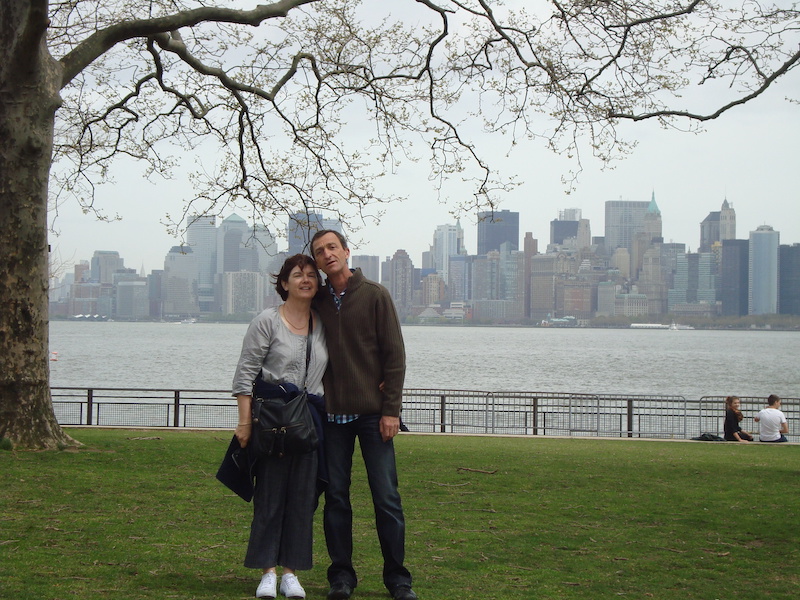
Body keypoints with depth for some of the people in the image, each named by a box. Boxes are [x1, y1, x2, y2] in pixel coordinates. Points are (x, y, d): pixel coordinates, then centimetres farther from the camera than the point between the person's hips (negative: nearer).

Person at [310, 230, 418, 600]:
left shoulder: (375, 295, 0)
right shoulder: (317, 303, 10)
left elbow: (394, 355, -3)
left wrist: (391, 409, -8)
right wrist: (314, 405, 2)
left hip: (372, 412, -3)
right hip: (332, 414, 3)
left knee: (386, 496, -2)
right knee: (336, 496, 4)